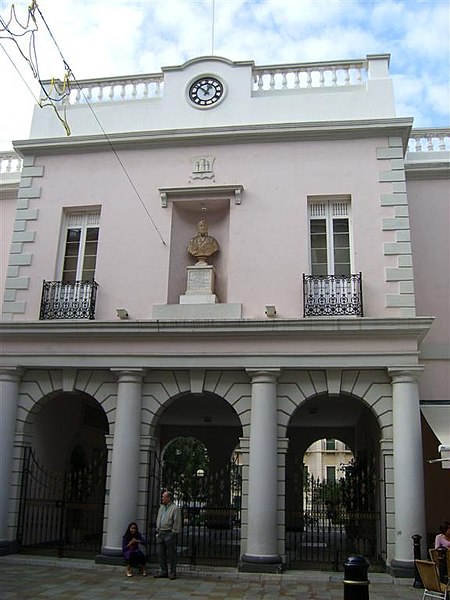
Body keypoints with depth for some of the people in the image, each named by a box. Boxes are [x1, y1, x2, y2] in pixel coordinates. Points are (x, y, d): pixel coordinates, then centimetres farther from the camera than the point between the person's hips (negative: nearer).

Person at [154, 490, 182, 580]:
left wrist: (174, 533, -15)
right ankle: (163, 571, 18)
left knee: (171, 554, -2)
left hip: (169, 533, -7)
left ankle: (172, 573, 5)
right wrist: (157, 531, 15)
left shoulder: (175, 508, -7)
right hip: (160, 533, 7)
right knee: (161, 553, 9)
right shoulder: (161, 507, 17)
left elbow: (177, 522, -11)